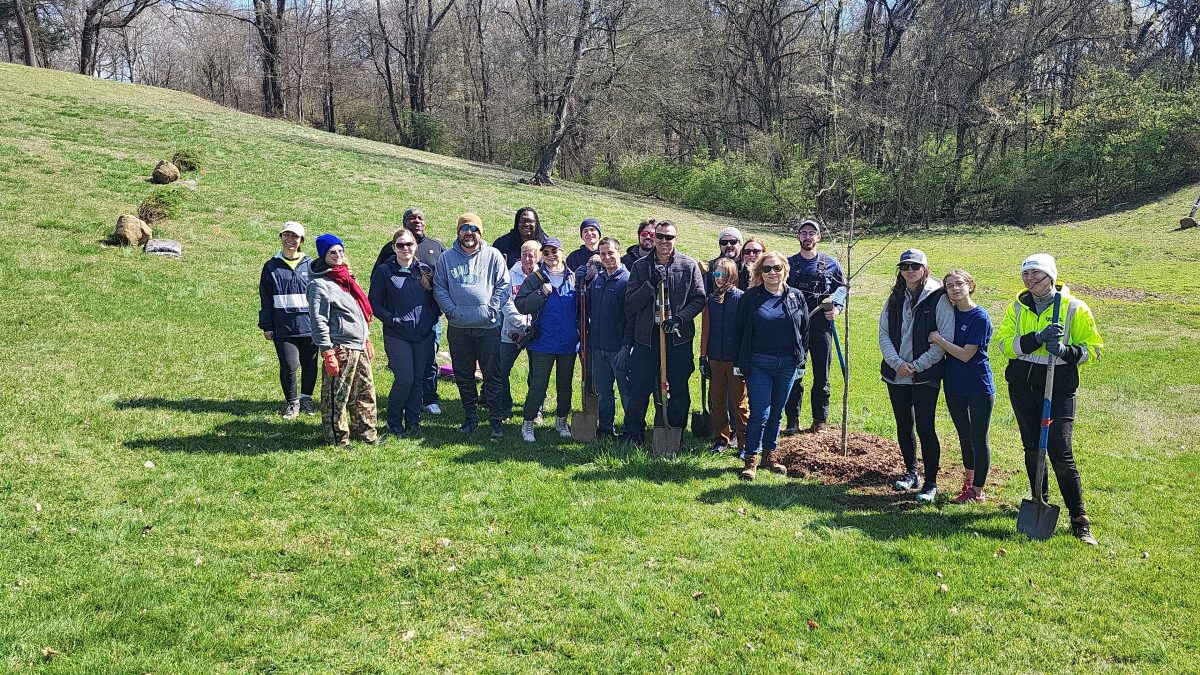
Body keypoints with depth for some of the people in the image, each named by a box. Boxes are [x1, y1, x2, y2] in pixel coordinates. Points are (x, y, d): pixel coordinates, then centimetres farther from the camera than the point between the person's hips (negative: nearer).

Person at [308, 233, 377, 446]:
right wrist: (328, 353, -18)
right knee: (336, 396, -1)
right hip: (340, 348, -9)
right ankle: (337, 437, 9)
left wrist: (367, 339, 24)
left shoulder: (347, 279, 18)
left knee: (366, 392, 13)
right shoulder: (319, 284, -9)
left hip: (359, 346, 9)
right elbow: (318, 321, -14)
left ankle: (365, 432, 24)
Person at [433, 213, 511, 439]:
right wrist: (452, 310, -7)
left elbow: (503, 285, 1)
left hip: (488, 326, -2)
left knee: (492, 375, 1)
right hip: (458, 327, 2)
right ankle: (470, 417, 23)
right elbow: (439, 287, 6)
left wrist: (491, 310, -10)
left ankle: (496, 420, 9)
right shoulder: (447, 257, 7)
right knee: (463, 375, 10)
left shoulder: (493, 255, 2)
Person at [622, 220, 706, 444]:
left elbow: (699, 299, 1)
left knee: (679, 389, 8)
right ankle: (633, 432, 15)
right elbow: (630, 303, -1)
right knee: (638, 388, 2)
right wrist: (651, 284, -14)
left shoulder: (689, 265, 2)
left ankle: (676, 432, 22)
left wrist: (679, 318, -14)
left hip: (678, 337, 0)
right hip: (647, 335, 0)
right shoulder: (640, 266, 4)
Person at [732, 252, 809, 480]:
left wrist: (801, 361, 8)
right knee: (760, 413, -8)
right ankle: (751, 459, 2)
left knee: (776, 413, 11)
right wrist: (739, 362, 0)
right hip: (758, 364, -3)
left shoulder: (796, 297, 6)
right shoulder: (750, 297, 0)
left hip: (787, 365, 3)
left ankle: (770, 454, 24)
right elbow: (739, 331, 3)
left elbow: (804, 331, 12)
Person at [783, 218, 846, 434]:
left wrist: (837, 309, -4)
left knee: (821, 376, 6)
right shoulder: (789, 264, 6)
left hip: (822, 328, 0)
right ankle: (792, 420, 9)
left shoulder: (831, 264, 7)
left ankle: (820, 420, 15)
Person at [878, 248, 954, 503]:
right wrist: (897, 363, -9)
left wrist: (916, 365, -12)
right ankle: (911, 472, 31)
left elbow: (945, 340, -11)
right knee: (903, 425, 14)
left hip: (926, 375, -5)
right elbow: (883, 333, 5)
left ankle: (931, 482, 6)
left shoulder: (939, 298, -8)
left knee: (925, 427, -7)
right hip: (896, 374, 5)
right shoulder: (895, 298, 8)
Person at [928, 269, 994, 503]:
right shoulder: (951, 314, 5)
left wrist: (938, 339, -16)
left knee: (978, 439, 2)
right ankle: (968, 480, 36)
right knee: (964, 437, 19)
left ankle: (977, 490, 11)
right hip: (954, 387, 6)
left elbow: (966, 354, -19)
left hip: (979, 388, -6)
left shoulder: (980, 317, -14)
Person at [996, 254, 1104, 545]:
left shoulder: (1074, 308, -3)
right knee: (1032, 448, 12)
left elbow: (1094, 349, -1)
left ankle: (1080, 520, -1)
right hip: (1022, 384, 4)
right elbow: (1004, 341, -4)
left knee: (1060, 453, -10)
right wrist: (1037, 338, -20)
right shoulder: (1017, 308, 7)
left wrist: (1066, 351, -20)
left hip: (1059, 387, -4)